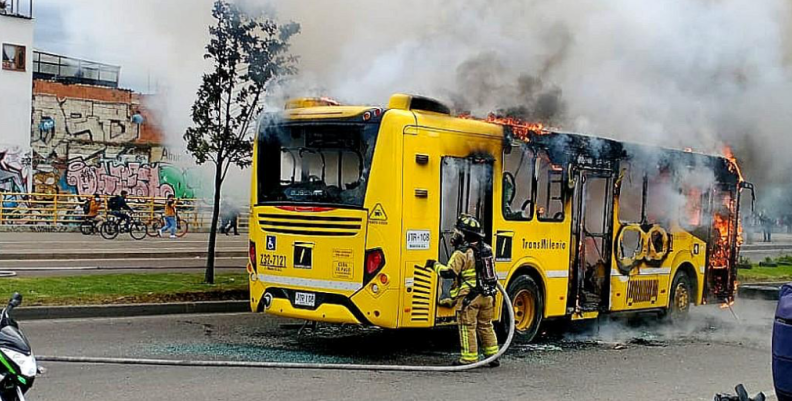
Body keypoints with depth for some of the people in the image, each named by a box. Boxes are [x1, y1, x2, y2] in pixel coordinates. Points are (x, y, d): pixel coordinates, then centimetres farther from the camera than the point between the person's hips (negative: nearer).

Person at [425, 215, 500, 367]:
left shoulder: (462, 253, -15)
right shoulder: (487, 250, 8)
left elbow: (449, 272, -17)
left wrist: (435, 265, -4)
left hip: (469, 297, -7)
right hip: (487, 296, 7)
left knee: (468, 327, 1)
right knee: (486, 326, 17)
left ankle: (469, 358, 2)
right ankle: (493, 356, 20)